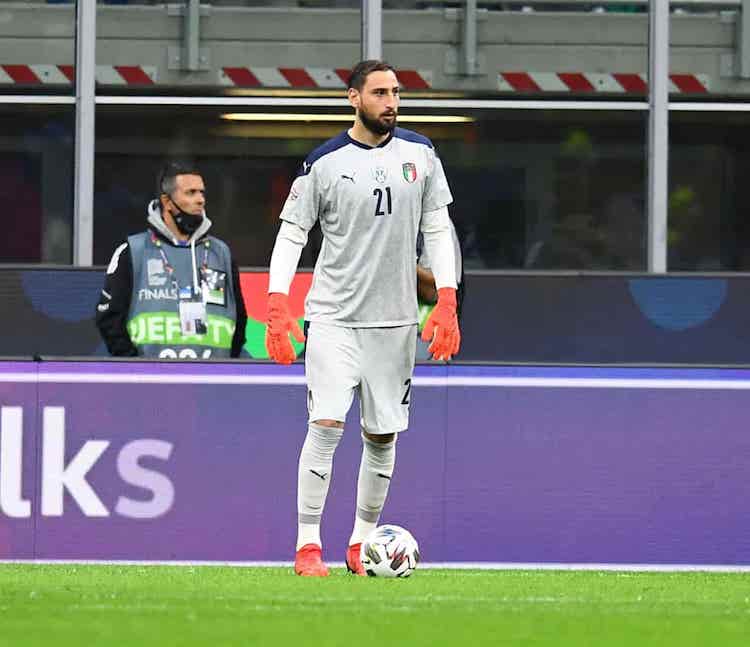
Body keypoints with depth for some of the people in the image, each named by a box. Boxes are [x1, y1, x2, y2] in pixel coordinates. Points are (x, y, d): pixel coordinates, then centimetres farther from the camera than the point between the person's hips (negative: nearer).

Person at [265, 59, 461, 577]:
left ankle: (362, 543, 19)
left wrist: (447, 303, -1)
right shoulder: (325, 162, -4)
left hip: (394, 319, 3)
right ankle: (308, 545, -8)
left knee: (383, 435, 7)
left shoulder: (419, 154, 5)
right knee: (325, 424, -13)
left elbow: (437, 229, 8)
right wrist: (277, 306, -12)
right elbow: (292, 234, -1)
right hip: (334, 316, -3)